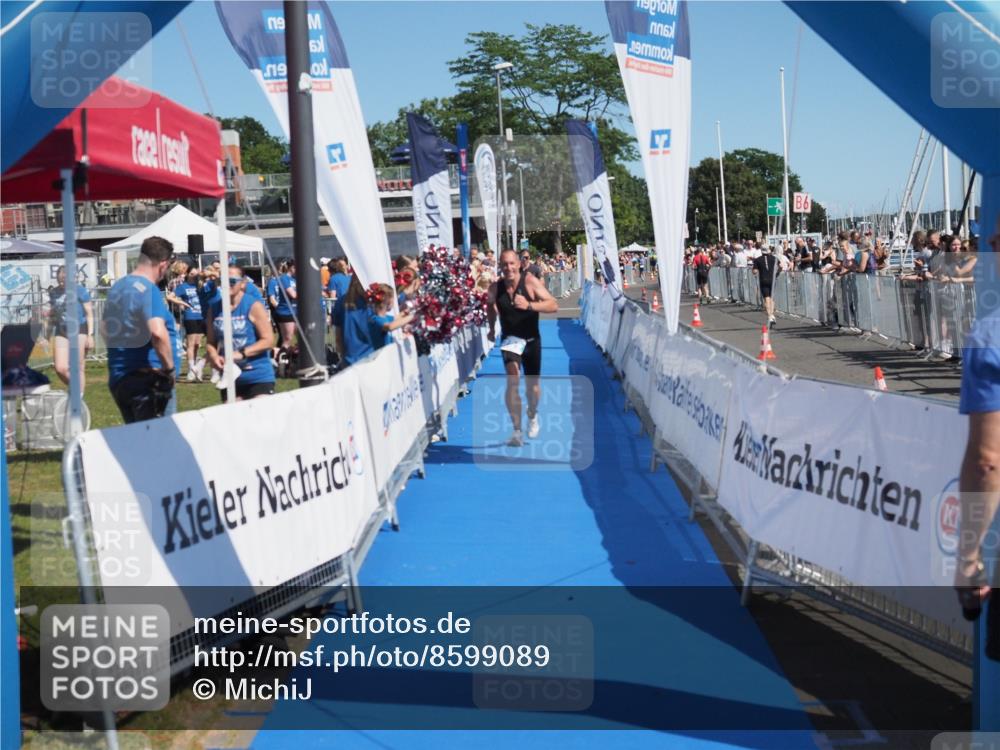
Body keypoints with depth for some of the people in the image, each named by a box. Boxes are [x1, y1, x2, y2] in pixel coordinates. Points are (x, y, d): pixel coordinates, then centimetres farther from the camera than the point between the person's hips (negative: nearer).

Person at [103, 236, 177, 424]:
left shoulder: (117, 286, 12)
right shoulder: (149, 290, -15)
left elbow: (107, 329, 25)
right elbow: (158, 332, -31)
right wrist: (169, 367, -19)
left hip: (117, 378, 9)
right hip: (147, 380, -9)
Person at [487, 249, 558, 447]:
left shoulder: (530, 281, -17)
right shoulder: (496, 288, -9)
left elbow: (553, 305, -24)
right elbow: (490, 305, 15)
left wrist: (529, 305, -37)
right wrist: (492, 328, 16)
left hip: (531, 340, 0)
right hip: (510, 339, 0)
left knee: (532, 384, 13)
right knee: (512, 381, -20)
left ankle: (532, 416, 45)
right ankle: (517, 431, -19)